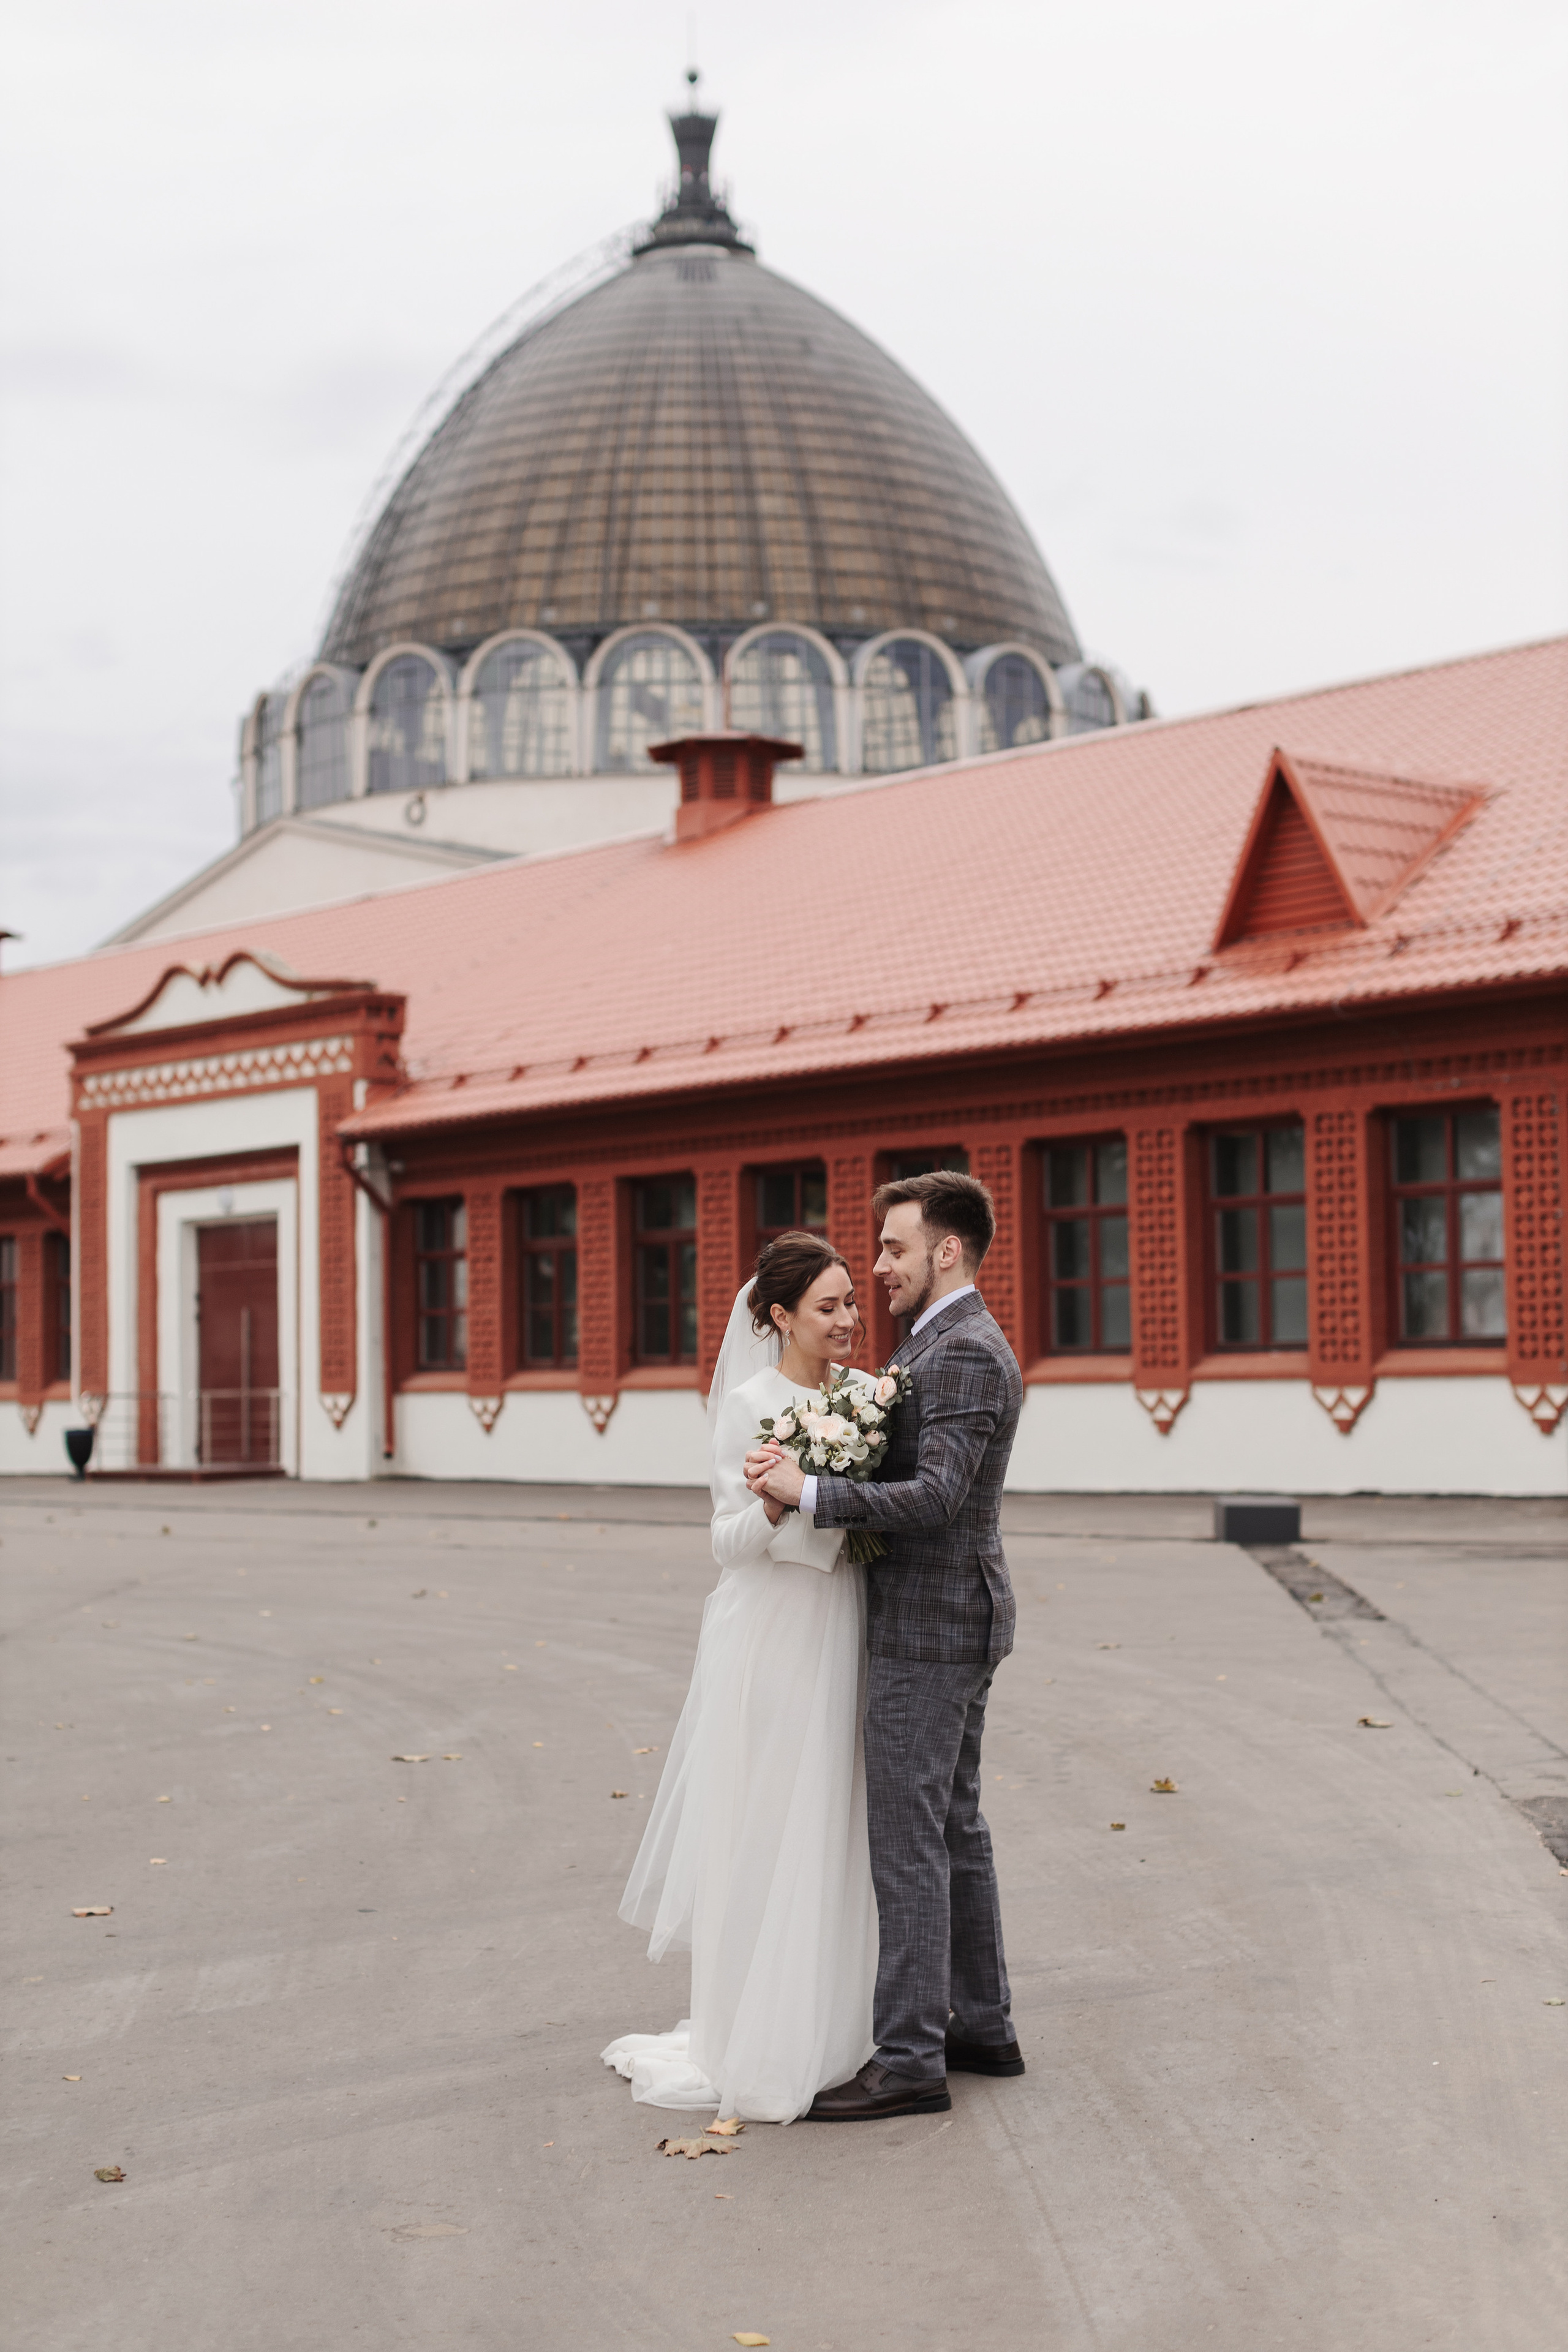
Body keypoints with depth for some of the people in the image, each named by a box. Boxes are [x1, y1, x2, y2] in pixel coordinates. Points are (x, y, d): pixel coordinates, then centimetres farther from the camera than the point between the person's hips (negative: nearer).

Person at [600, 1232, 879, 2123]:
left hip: (839, 1633, 7)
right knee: (764, 1838, 0)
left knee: (826, 1831, 14)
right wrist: (774, 1504, -31)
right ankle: (750, 2045, 10)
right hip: (772, 1637, -7)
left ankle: (815, 2024, 26)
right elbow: (732, 1542, -12)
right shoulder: (752, 1401, -11)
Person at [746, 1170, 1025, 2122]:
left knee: (908, 1840, -7)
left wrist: (809, 1491, -31)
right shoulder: (950, 1346, 15)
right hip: (945, 1623, 11)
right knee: (953, 1828, 16)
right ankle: (982, 2026, 25)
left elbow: (936, 1497, -28)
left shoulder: (964, 1355, -18)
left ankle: (911, 2061, -2)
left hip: (932, 1630, -11)